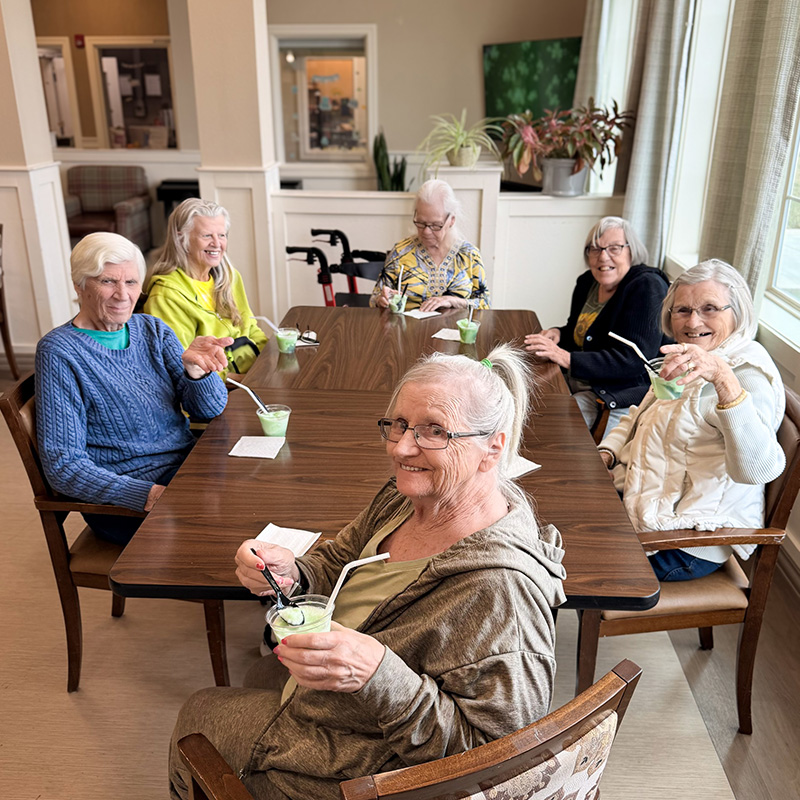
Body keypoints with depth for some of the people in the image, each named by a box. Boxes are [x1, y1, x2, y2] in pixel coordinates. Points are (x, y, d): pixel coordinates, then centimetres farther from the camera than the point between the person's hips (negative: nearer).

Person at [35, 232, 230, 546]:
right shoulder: (59, 352, -10)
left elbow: (210, 408, 1)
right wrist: (147, 495, -28)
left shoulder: (152, 329, 7)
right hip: (125, 504, -6)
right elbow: (63, 466, -14)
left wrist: (194, 367, -22)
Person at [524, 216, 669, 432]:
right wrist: (559, 334, 0)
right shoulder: (587, 282, 10)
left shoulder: (648, 287, -13)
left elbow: (633, 360, -23)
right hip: (576, 386, 7)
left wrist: (567, 358, -28)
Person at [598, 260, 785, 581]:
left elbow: (756, 469, -38)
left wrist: (724, 379, -50)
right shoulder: (690, 364, 8)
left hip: (689, 542, -8)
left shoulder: (748, 375, -20)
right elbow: (638, 419, 19)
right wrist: (606, 452, -1)